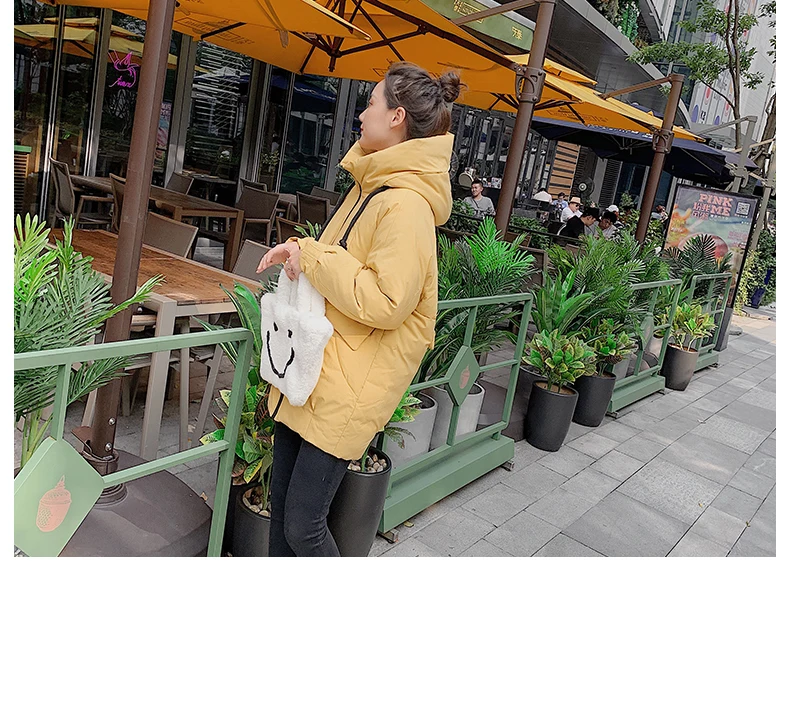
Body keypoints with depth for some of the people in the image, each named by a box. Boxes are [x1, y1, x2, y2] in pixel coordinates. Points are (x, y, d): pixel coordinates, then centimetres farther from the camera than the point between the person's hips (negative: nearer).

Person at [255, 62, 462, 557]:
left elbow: (384, 302, -26)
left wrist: (312, 257, -17)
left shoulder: (406, 206, -20)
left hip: (348, 388, -10)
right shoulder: (371, 187, 12)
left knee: (303, 525, -3)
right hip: (310, 369, 10)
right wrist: (302, 251, 4)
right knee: (282, 505, 18)